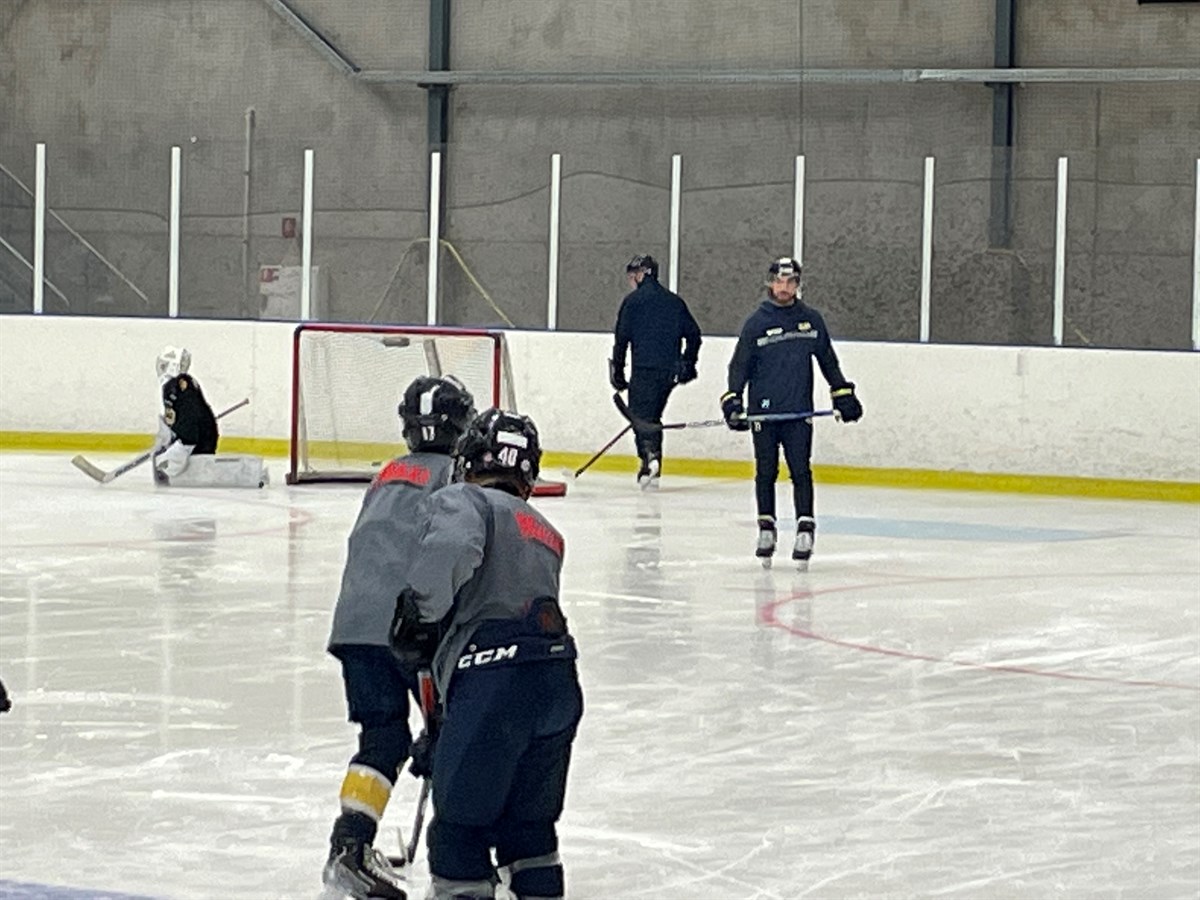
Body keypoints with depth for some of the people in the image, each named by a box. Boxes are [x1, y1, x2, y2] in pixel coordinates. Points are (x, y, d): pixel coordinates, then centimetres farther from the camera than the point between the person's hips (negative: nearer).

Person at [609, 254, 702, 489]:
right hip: (669, 371, 6)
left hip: (645, 370, -6)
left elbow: (622, 337, -6)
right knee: (653, 416, 16)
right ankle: (652, 472, 15)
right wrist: (688, 364, 22)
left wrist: (617, 370, 0)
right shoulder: (674, 301, 15)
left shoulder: (633, 300, -1)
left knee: (641, 415, -6)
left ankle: (649, 455, -32)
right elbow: (693, 333, 15)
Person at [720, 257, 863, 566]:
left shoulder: (812, 320, 7)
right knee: (766, 472, 5)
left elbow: (828, 360, 17)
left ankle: (805, 528, -7)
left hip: (799, 412, 0)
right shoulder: (757, 322, 1)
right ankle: (766, 527, 15)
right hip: (763, 411, 0)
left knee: (801, 471, -6)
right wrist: (732, 400, -8)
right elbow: (740, 364, 3)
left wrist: (843, 394, 15)